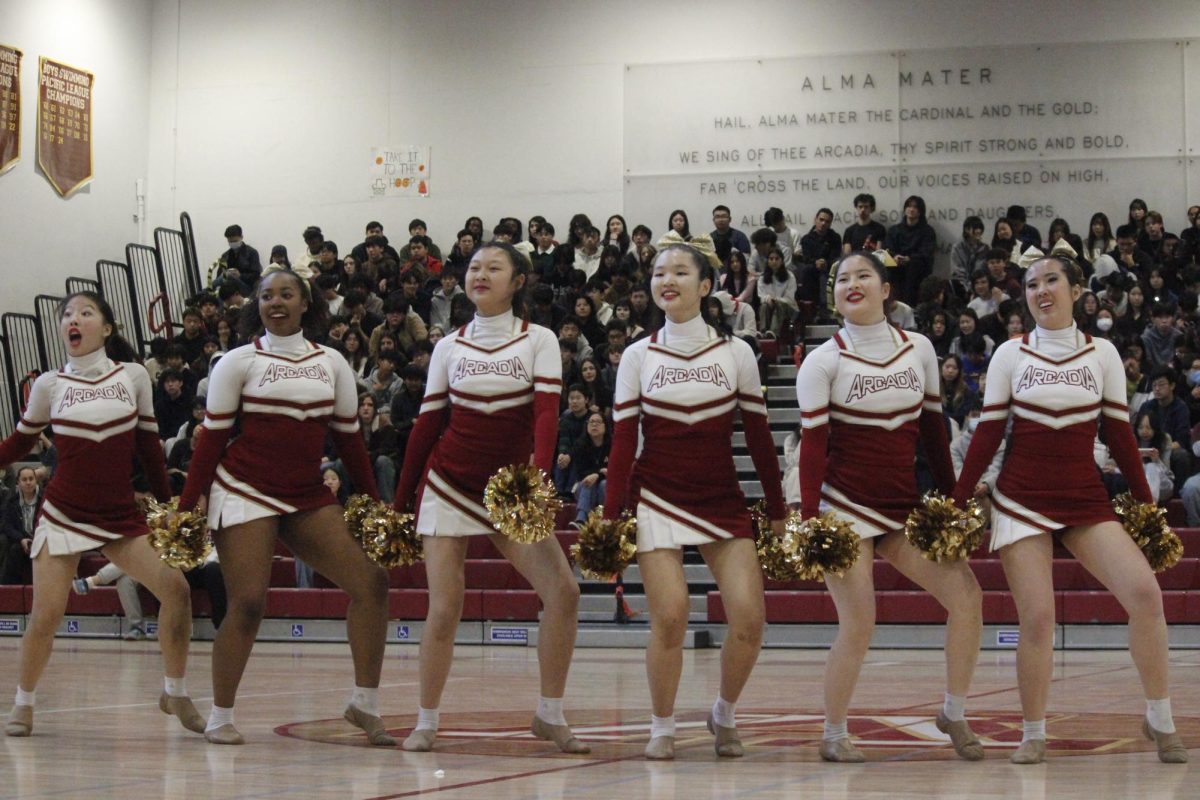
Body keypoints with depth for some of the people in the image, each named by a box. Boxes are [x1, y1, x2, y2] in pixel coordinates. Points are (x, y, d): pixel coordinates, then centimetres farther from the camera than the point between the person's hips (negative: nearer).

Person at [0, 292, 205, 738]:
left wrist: (167, 505, 9)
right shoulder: (49, 385, -1)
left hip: (121, 514, 1)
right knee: (46, 616, -9)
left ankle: (175, 693, 4)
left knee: (176, 589, -14)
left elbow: (148, 445, 8)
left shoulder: (133, 376, 0)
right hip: (63, 513, -1)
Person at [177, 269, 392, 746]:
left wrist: (373, 503, 13)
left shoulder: (331, 363, 9)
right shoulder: (239, 362, 0)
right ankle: (220, 716, 3)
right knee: (247, 603, -13)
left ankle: (365, 703, 2)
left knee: (371, 583, -8)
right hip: (246, 492, -4)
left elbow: (348, 437, 15)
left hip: (308, 497, 4)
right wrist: (187, 506, -5)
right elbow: (212, 438, 0)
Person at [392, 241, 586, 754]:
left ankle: (550, 715, -1)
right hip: (449, 485, 1)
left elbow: (546, 413, -12)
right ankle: (426, 721, 10)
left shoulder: (538, 341, 0)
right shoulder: (449, 347, 5)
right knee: (444, 607, -5)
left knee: (562, 589, -14)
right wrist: (401, 499, 10)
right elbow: (427, 424, 9)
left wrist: (539, 476, -28)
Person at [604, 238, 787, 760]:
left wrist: (777, 511, 7)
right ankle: (662, 727, 6)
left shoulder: (735, 353, 3)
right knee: (669, 615, -14)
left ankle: (724, 714, 15)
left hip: (722, 501, 1)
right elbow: (623, 442, 1)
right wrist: (611, 516, -6)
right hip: (658, 498, -1)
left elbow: (758, 436, 6)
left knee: (749, 618, -10)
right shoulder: (638, 356, 3)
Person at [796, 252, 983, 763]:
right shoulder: (823, 361, -5)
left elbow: (932, 428, 14)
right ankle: (833, 735, 8)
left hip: (904, 505, 4)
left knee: (966, 594, -8)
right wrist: (809, 520, -15)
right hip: (845, 504, -4)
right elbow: (812, 446, -8)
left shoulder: (919, 349, 7)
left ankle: (953, 714, 8)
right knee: (859, 623, -10)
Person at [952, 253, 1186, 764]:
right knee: (1037, 617, -8)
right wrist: (958, 499, 1)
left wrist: (1145, 502, 6)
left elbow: (1118, 434, 8)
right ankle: (1033, 735, 9)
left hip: (1086, 500, 1)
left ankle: (1160, 720, -2)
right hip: (1022, 500, -1)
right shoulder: (1010, 354, 3)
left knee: (1144, 591, -17)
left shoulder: (1102, 354, 5)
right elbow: (988, 433, 4)